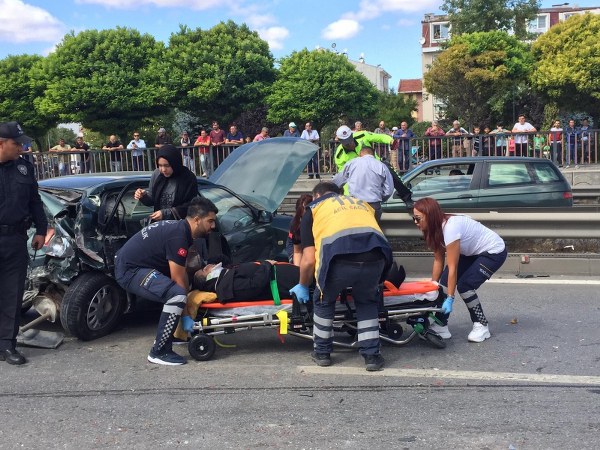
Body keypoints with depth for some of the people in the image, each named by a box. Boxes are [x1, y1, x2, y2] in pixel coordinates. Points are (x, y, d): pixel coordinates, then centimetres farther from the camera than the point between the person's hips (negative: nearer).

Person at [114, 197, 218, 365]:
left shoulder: (180, 228, 8)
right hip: (129, 271, -11)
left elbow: (182, 272, 13)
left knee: (183, 289, 21)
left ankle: (172, 332, 25)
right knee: (177, 295, -25)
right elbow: (179, 281, -18)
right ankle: (159, 352, -14)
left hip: (134, 263, 11)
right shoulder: (178, 236, -21)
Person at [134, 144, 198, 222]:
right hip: (158, 223, 4)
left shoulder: (189, 179, -15)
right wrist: (144, 196, -12)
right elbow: (152, 200, 9)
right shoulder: (157, 174, -2)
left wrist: (165, 214, -20)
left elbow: (190, 207, -14)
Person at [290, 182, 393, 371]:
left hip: (339, 258, -3)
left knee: (324, 301, 27)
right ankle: (372, 356, 29)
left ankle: (322, 353, 38)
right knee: (367, 303, 31)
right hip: (374, 255, 3)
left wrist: (303, 286, 35)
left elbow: (309, 260, 17)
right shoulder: (362, 202, 36)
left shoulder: (314, 209, 26)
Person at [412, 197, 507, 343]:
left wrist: (450, 298, -29)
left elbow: (452, 267, -32)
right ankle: (441, 326, -1)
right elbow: (438, 261, -3)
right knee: (446, 281, -6)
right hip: (472, 252, 9)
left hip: (494, 252, -9)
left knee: (464, 286, -17)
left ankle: (481, 326, 1)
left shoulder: (450, 228, -34)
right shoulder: (436, 228, -8)